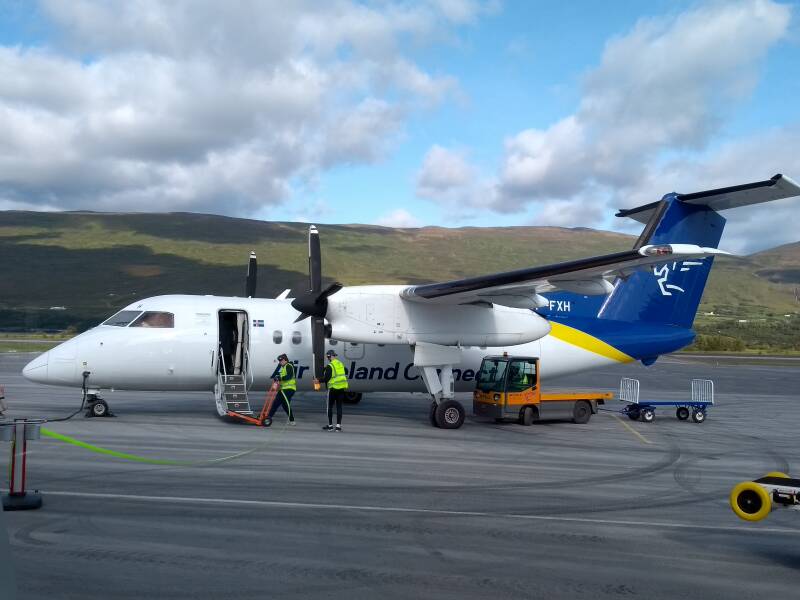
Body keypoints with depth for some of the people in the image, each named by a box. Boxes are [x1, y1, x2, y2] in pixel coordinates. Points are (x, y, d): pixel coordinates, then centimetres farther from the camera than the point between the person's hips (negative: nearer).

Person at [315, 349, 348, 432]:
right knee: (339, 406, 8)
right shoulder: (341, 363, 8)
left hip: (333, 388, -6)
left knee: (330, 407, 6)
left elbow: (326, 378, -15)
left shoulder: (330, 366, -13)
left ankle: (330, 425, 9)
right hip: (342, 388, 6)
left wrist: (319, 381, 2)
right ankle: (338, 426, 7)